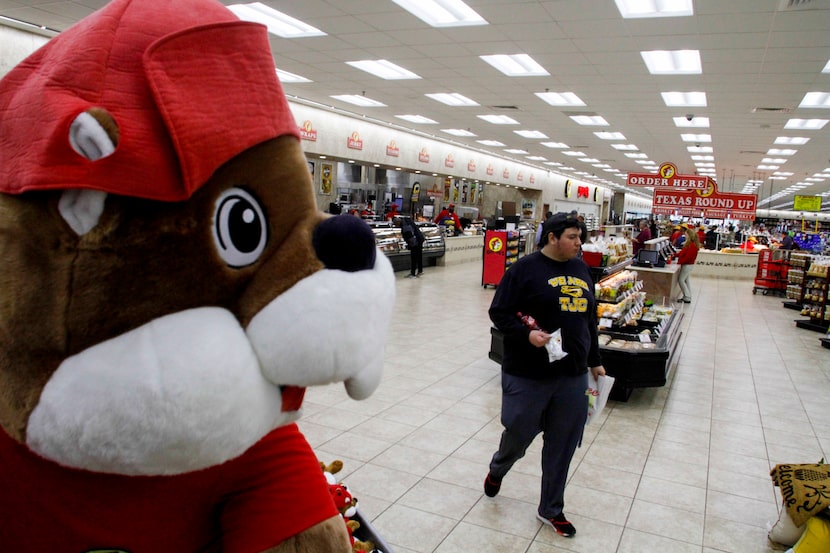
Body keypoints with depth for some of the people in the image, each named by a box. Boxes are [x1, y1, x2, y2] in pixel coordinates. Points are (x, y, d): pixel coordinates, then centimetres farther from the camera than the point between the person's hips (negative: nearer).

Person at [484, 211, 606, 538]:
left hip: (573, 376, 5)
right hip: (528, 376, -5)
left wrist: (595, 361, 20)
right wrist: (527, 334, -24)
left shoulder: (581, 270, 9)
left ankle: (551, 510, 31)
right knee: (519, 435, 11)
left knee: (562, 446, 12)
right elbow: (499, 312, -9)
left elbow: (589, 320, 17)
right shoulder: (526, 269, -9)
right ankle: (497, 470, 46)